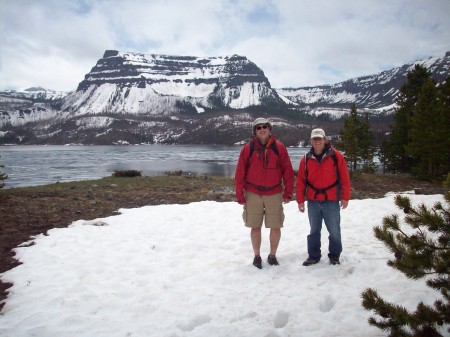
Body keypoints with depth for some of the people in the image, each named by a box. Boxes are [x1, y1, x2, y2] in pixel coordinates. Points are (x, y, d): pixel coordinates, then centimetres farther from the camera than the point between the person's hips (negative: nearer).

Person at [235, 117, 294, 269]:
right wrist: (240, 195, -3)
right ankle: (257, 256, 23)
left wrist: (288, 192, -1)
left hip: (274, 194, 0)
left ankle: (272, 255, 24)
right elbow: (240, 173, -2)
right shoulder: (248, 148, -2)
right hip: (253, 194, 0)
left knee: (275, 227, 4)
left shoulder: (279, 147, -1)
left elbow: (288, 171, 1)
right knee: (255, 227, 7)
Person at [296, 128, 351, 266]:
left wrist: (345, 197, -4)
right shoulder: (306, 159, 3)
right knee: (314, 230, 12)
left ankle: (334, 255, 25)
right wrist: (300, 200, 3)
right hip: (313, 201, 2)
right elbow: (301, 180, 5)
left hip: (331, 200, -2)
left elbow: (344, 177, -3)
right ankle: (313, 255, 24)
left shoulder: (336, 156, -4)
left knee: (334, 230, 7)